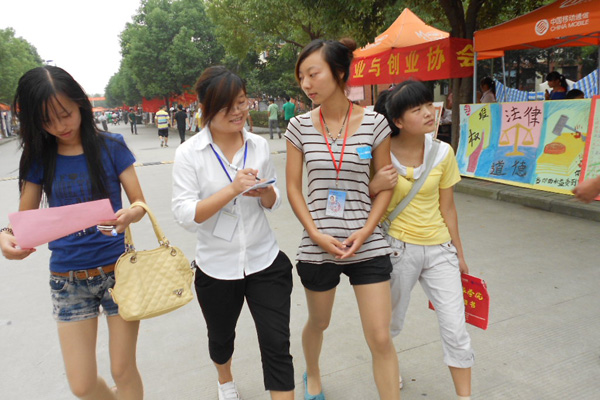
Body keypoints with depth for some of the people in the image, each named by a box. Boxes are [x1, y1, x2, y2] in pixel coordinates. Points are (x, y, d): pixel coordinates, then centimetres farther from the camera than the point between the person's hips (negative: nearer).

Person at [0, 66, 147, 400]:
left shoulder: (111, 146, -6)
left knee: (124, 372, 7)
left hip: (118, 270, -2)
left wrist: (129, 215, -29)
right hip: (68, 280, 2)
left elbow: (140, 203, -6)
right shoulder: (38, 158, 0)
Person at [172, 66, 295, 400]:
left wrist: (266, 193, -16)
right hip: (216, 268, 0)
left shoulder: (260, 145, -2)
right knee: (221, 337, 24)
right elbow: (185, 214, -18)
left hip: (266, 262, 1)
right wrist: (232, 189, -29)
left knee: (277, 346, -2)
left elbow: (273, 203, 7)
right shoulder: (189, 153, -11)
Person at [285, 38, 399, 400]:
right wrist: (317, 234, -11)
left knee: (381, 339, 1)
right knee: (318, 323, 23)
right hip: (317, 246, 2)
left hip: (368, 246, -1)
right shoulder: (300, 127, -3)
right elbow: (293, 188, 0)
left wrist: (365, 232, -11)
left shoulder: (374, 123, -5)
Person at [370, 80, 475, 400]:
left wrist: (458, 254, 10)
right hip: (398, 248, -2)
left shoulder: (442, 153, -5)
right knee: (391, 322, 17)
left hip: (439, 249, 2)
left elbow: (446, 208, 3)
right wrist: (374, 187, -25)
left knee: (456, 329, 2)